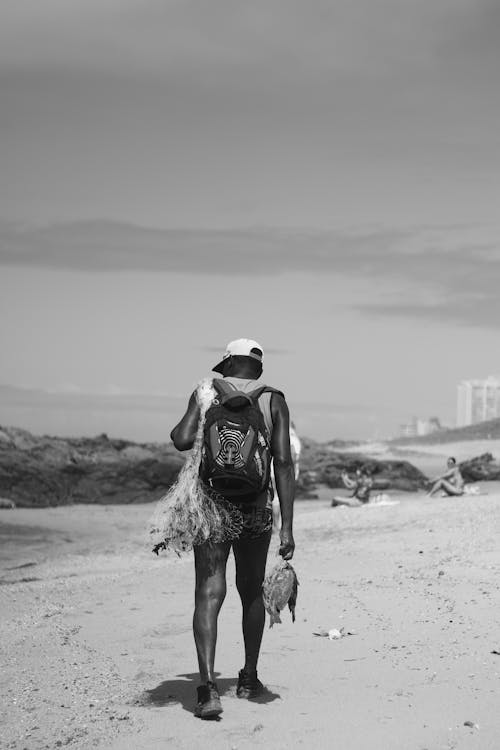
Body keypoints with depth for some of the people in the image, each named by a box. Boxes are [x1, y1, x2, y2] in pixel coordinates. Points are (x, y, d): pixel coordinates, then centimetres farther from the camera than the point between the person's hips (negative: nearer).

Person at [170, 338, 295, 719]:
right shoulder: (274, 401, 3)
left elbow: (183, 440, -12)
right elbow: (283, 464, -6)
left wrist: (177, 429, 13)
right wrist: (287, 527, -8)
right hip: (256, 506, 2)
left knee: (209, 596, -6)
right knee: (252, 591, 20)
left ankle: (209, 687, -21)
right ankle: (249, 678, 31)